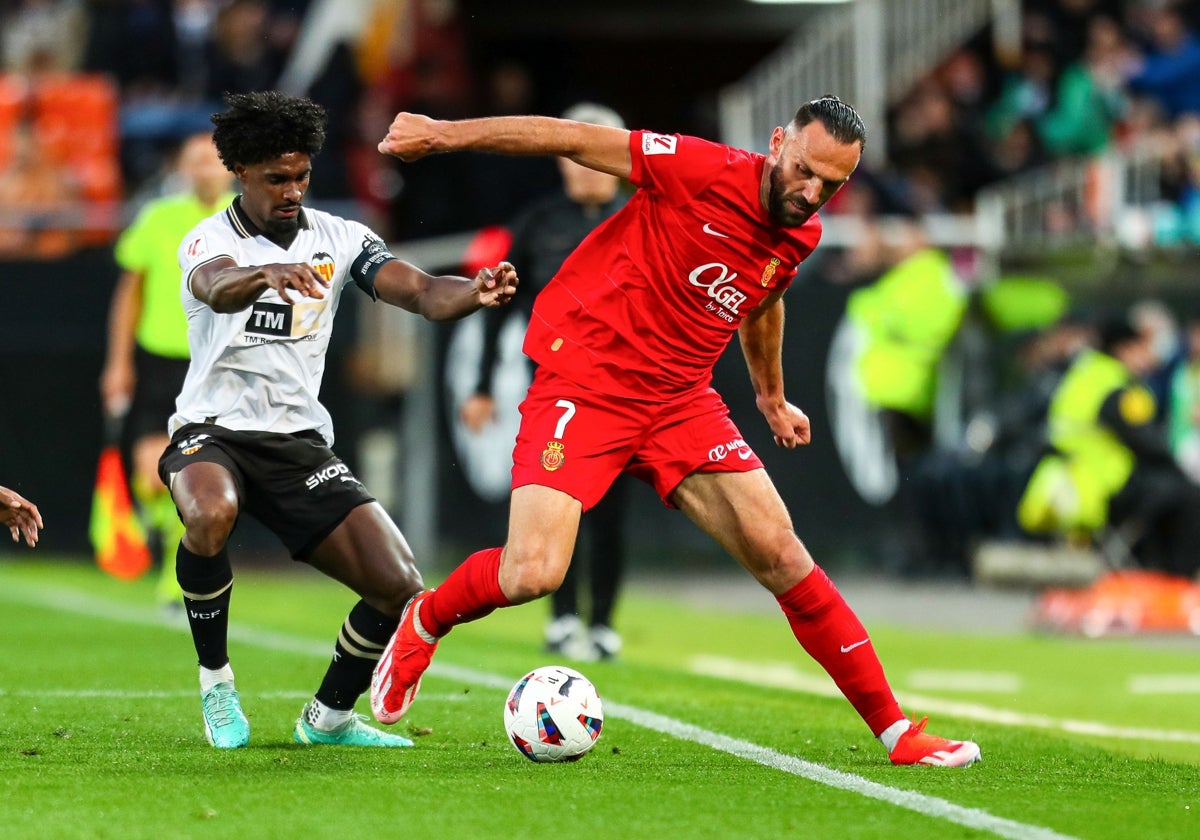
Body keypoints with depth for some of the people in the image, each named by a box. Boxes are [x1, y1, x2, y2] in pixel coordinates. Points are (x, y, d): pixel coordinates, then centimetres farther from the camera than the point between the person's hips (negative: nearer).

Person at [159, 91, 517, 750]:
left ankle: (329, 716, 16)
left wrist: (474, 294, -34)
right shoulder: (209, 240, -7)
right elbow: (217, 288, -31)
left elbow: (421, 293, -10)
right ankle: (216, 683, -15)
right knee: (212, 515, -39)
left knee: (399, 586, -9)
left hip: (299, 442, 4)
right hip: (212, 431, -4)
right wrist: (269, 273, -55)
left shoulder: (339, 239, 4)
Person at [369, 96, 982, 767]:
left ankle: (896, 730, 3)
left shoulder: (802, 235, 3)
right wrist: (442, 133, -8)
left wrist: (771, 397, 40)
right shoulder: (704, 170, -18)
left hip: (681, 398, 5)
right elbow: (572, 138, -12)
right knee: (531, 575, -20)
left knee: (779, 553, -5)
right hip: (583, 380, -5)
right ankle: (426, 621, 13)